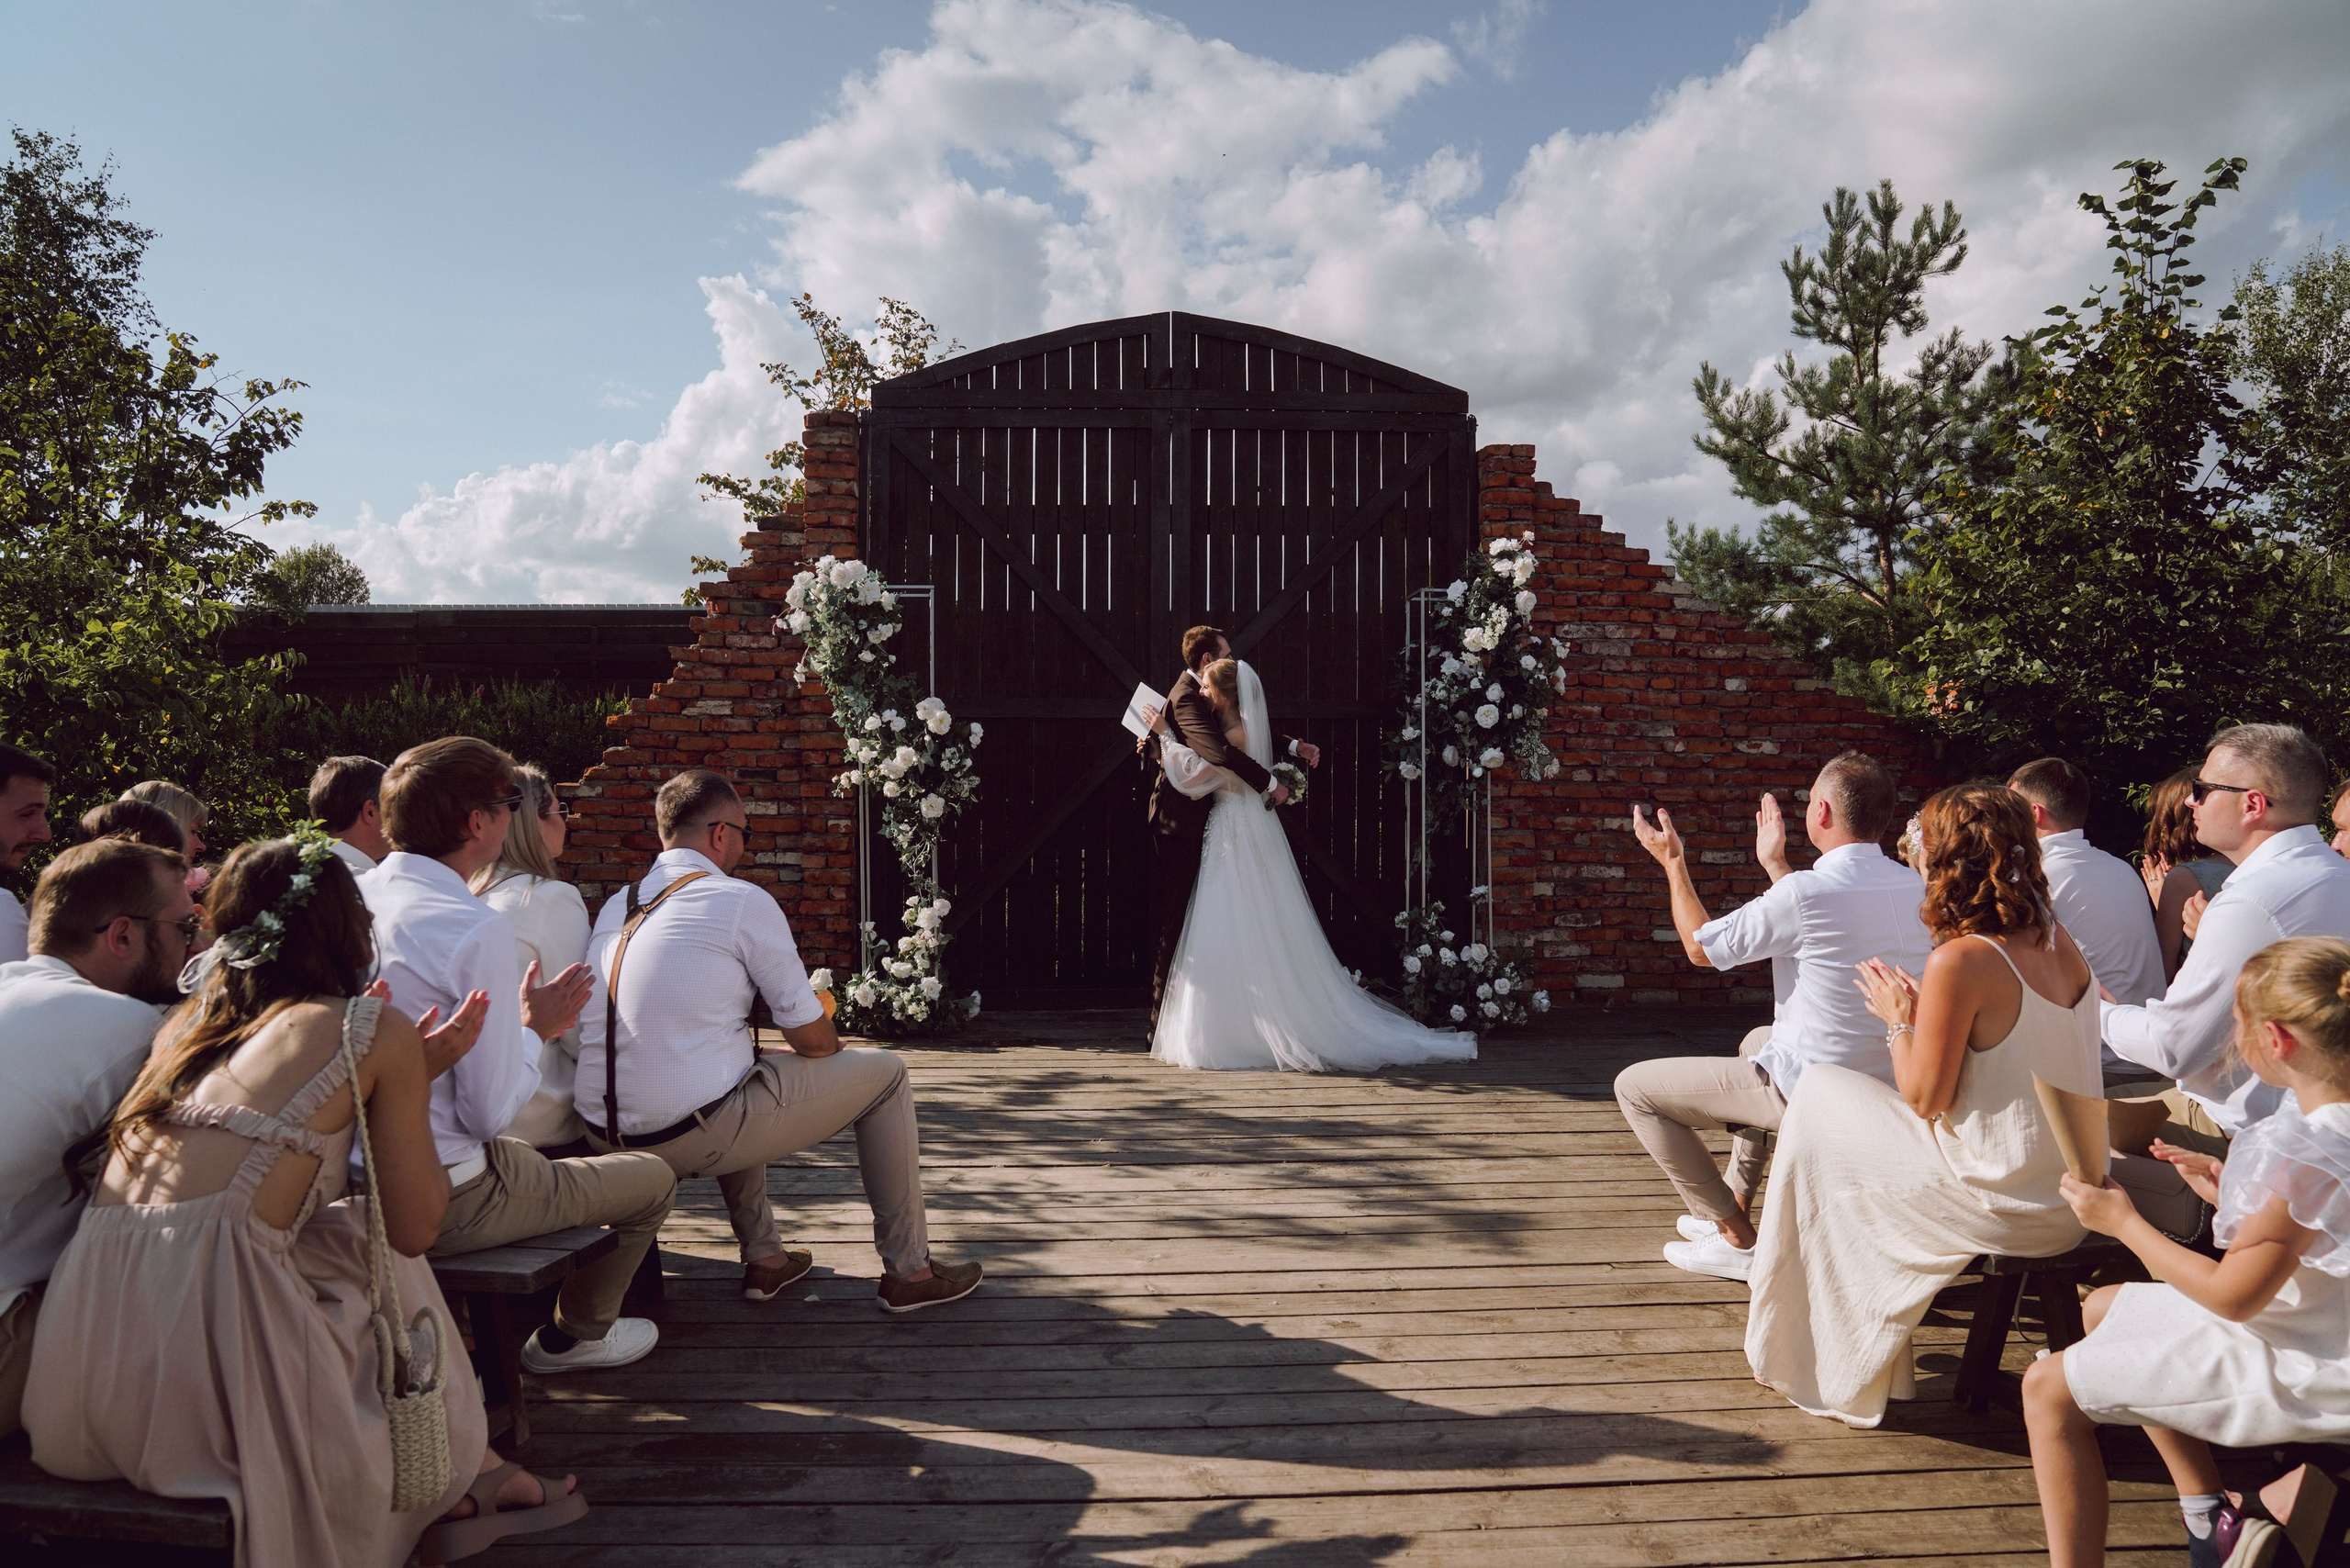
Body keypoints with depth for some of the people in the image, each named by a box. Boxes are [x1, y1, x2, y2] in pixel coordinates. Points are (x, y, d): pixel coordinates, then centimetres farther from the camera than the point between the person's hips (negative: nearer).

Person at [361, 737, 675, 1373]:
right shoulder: (479, 931, -24)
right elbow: (490, 1112, -21)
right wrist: (536, 1029, -5)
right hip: (443, 1205, -8)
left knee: (524, 1153, 36)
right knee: (652, 1179, 10)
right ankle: (573, 1336, 31)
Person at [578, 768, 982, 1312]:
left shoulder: (614, 907, 13)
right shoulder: (743, 900, -8)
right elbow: (812, 1039, -4)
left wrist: (758, 1053, 30)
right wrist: (833, 1044, 20)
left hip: (604, 1139, 8)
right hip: (693, 1137, -8)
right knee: (883, 1072, 8)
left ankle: (763, 1258, 35)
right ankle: (908, 1271, 16)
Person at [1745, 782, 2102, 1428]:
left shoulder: (1961, 959, -22)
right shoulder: (2060, 943, 2)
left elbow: (1924, 1098, -16)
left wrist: (1900, 1022, -1)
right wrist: (1924, 1007, 11)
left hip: (2004, 1201, -8)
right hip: (2071, 1199, 8)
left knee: (1820, 1096, 9)